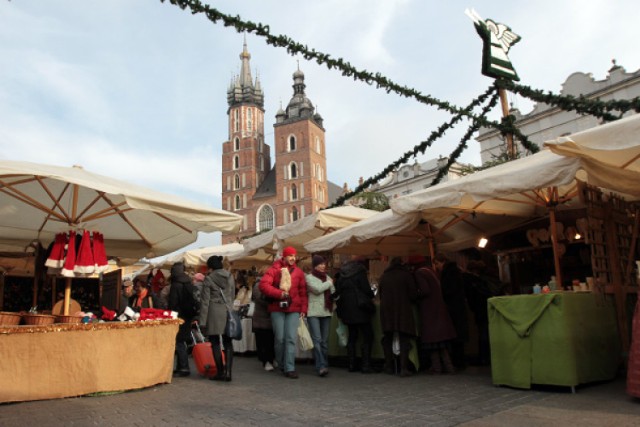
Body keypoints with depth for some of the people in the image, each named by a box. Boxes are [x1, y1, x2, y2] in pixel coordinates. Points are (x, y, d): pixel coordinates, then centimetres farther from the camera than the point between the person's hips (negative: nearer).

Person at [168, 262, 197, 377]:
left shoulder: (175, 285, -14)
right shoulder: (189, 284, 8)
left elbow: (172, 303, -14)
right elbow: (192, 301, 12)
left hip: (179, 316, -7)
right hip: (188, 316, 7)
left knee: (179, 342, -2)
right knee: (182, 342, 15)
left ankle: (184, 368, -4)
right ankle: (181, 366, 21)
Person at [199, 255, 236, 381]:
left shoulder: (209, 278, -6)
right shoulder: (230, 276, 6)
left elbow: (205, 301, -6)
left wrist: (202, 320, -4)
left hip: (214, 312, -4)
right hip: (228, 312, 4)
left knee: (215, 343, 5)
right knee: (228, 343, 9)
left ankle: (220, 372, 8)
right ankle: (228, 371, 0)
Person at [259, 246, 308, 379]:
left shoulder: (298, 272, 7)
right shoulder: (274, 270, -1)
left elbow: (303, 292, 6)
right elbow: (263, 285, -12)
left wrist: (303, 309, -1)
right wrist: (280, 293, -18)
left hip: (294, 310, 1)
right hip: (277, 309, -1)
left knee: (291, 338, -6)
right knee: (280, 338, 4)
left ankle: (289, 368, -2)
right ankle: (281, 364, 25)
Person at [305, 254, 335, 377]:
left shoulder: (327, 278, 16)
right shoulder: (309, 277, 2)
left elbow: (333, 292, 12)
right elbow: (318, 289, -13)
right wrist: (329, 283, 0)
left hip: (326, 312, 5)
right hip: (313, 313, -4)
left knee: (325, 341, 6)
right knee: (317, 340, -11)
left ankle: (324, 365, 13)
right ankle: (321, 366, -14)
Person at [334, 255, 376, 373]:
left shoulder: (341, 274, 11)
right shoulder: (360, 272, -7)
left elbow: (337, 292, 11)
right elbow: (366, 290, -12)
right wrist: (371, 295, 9)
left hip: (347, 310, 6)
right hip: (360, 310, -6)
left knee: (352, 337, 14)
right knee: (367, 336, 1)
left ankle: (351, 365, 14)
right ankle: (366, 365, -4)